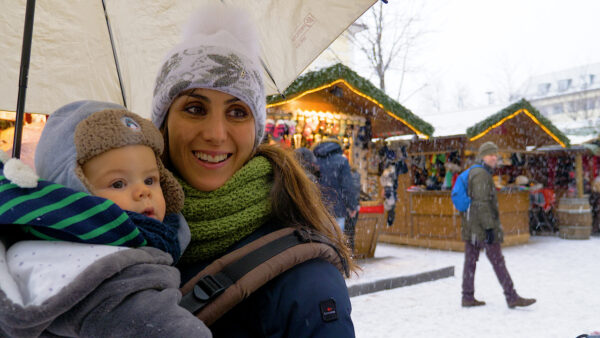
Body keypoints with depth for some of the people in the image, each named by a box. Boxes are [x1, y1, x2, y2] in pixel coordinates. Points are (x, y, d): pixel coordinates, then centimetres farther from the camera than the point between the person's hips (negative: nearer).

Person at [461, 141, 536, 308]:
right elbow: (482, 203, -22)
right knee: (498, 262, -4)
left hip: (471, 226, 10)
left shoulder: (474, 173, 18)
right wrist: (489, 227, -23)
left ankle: (468, 297, 12)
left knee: (470, 261, 8)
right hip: (482, 225, -10)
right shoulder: (482, 175, -14)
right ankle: (512, 297, 2)